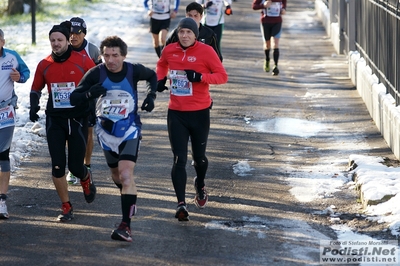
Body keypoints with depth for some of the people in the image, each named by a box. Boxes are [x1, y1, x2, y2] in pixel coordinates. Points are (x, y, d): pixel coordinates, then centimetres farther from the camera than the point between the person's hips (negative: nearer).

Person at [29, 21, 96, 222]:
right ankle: (66, 207, 9)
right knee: (57, 166, -4)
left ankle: (86, 179, 37)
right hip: (54, 120, 2)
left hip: (77, 119, -2)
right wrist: (34, 106, -1)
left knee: (76, 166, -1)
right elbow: (36, 89, 16)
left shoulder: (82, 61, -6)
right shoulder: (44, 65, 2)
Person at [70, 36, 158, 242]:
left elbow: (152, 76, 11)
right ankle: (130, 201, 52)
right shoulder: (96, 74, -13)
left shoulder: (134, 71, -13)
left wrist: (151, 96, -5)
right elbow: (74, 98, -12)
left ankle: (126, 225, -23)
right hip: (106, 130, 3)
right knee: (116, 174, 20)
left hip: (129, 131, -3)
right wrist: (89, 94, -31)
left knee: (126, 174, -19)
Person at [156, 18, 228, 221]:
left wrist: (200, 76, -25)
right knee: (179, 159, -7)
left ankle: (200, 186, 46)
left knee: (199, 156, 14)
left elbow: (222, 76, -10)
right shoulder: (169, 50, 1)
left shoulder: (206, 51, -10)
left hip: (199, 113, -2)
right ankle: (181, 204, -8)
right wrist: (160, 79, 4)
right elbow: (162, 64, 24)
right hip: (176, 113, 2)